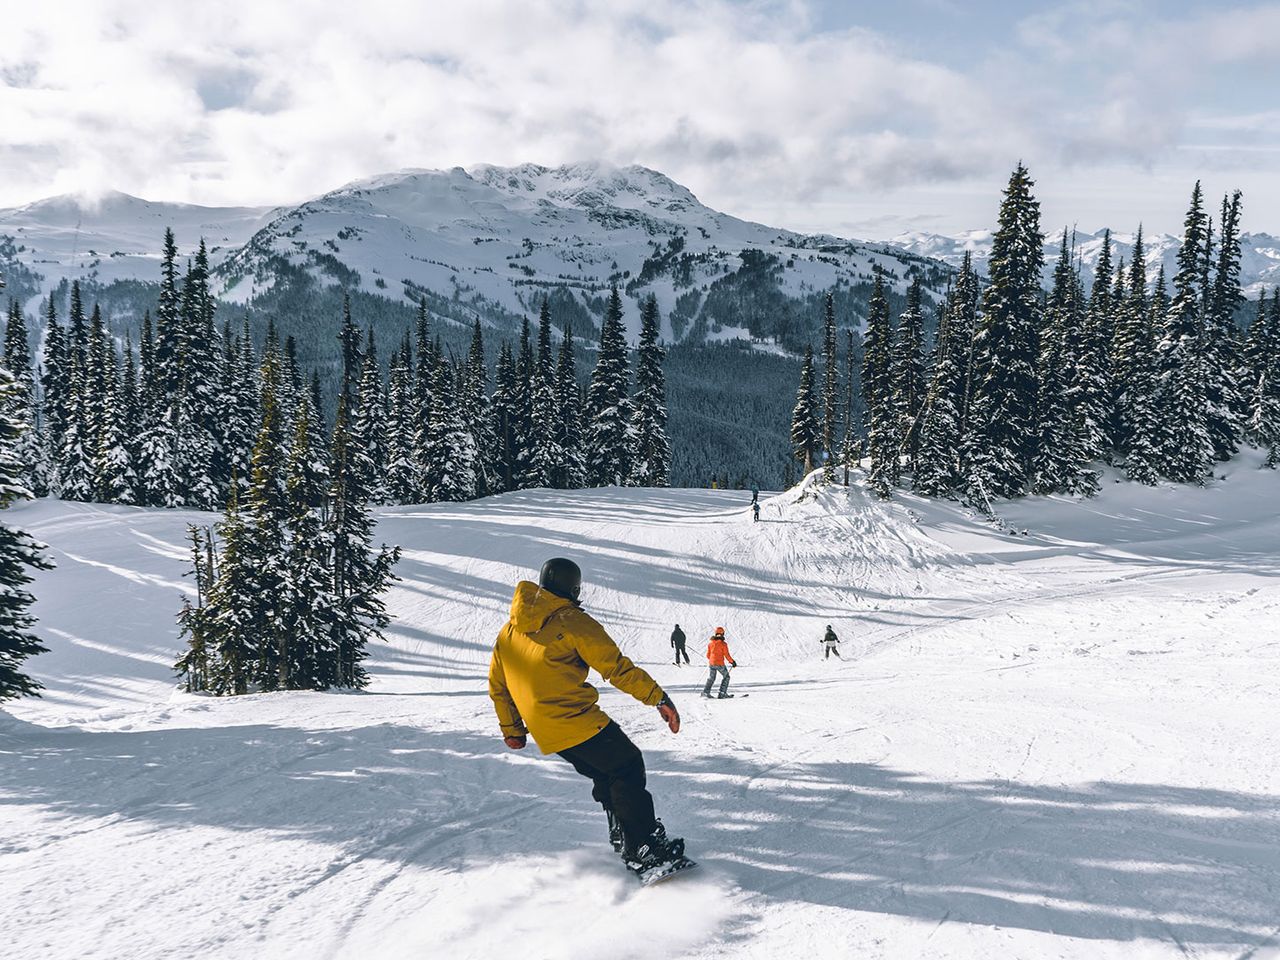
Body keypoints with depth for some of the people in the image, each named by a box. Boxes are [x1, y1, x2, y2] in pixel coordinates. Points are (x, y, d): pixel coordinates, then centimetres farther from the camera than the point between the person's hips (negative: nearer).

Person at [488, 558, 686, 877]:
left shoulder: (509, 630, 15)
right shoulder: (572, 621, -7)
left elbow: (497, 687, 22)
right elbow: (617, 667, -11)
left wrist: (511, 729, 32)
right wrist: (659, 698, -9)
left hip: (544, 731, 8)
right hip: (578, 721, -7)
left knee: (605, 775, 21)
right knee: (628, 767, 1)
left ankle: (623, 838, 21)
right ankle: (645, 851, -5)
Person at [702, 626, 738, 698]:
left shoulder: (710, 643, 4)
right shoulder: (723, 644, -12)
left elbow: (708, 655, 12)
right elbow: (727, 655, -11)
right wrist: (732, 662, 2)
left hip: (711, 663, 5)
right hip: (720, 664, -5)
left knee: (711, 678, 20)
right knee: (726, 676, 10)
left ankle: (706, 692, 15)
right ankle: (722, 693, 3)